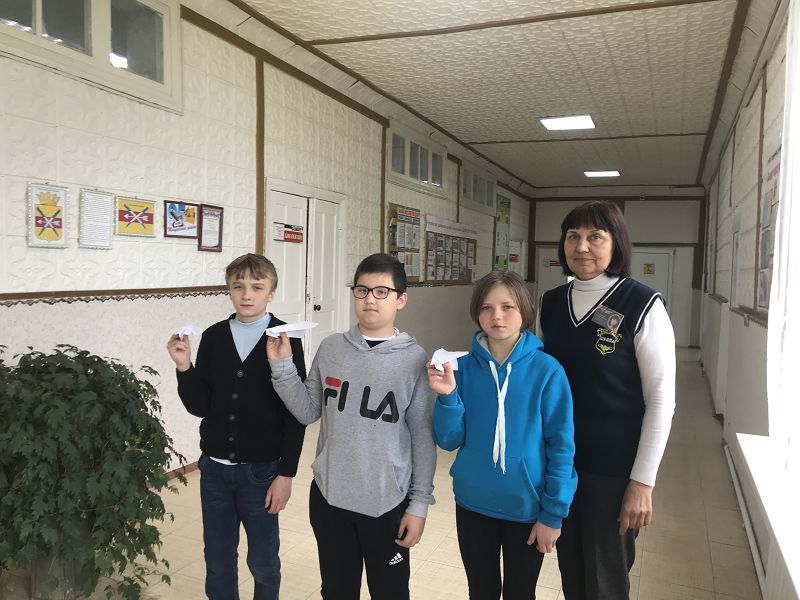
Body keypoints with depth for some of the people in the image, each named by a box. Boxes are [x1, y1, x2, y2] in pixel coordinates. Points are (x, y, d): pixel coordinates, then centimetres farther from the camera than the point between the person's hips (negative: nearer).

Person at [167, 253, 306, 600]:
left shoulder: (285, 339, -10)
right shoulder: (213, 337, 1)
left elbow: (296, 412, -8)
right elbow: (199, 406, 1)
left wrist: (286, 473, -9)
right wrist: (184, 367, -14)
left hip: (261, 471, -3)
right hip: (214, 468, 3)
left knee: (262, 562, 12)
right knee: (217, 562, 16)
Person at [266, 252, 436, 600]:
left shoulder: (414, 359, -11)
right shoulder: (330, 348, -3)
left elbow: (422, 437, -7)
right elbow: (308, 412, 3)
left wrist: (419, 504, -6)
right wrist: (282, 366, -8)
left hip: (387, 502, -2)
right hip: (328, 496, 3)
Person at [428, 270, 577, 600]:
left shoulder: (547, 371, -14)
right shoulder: (464, 368, -8)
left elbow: (561, 447, -10)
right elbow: (449, 441, -6)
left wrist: (553, 513, -9)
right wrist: (448, 397, -22)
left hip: (526, 507, -2)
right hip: (473, 504, 2)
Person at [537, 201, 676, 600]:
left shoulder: (643, 306, -13)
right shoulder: (551, 303, 1)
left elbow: (661, 400, -12)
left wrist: (643, 481, -12)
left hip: (613, 469, -4)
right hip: (558, 462, 4)